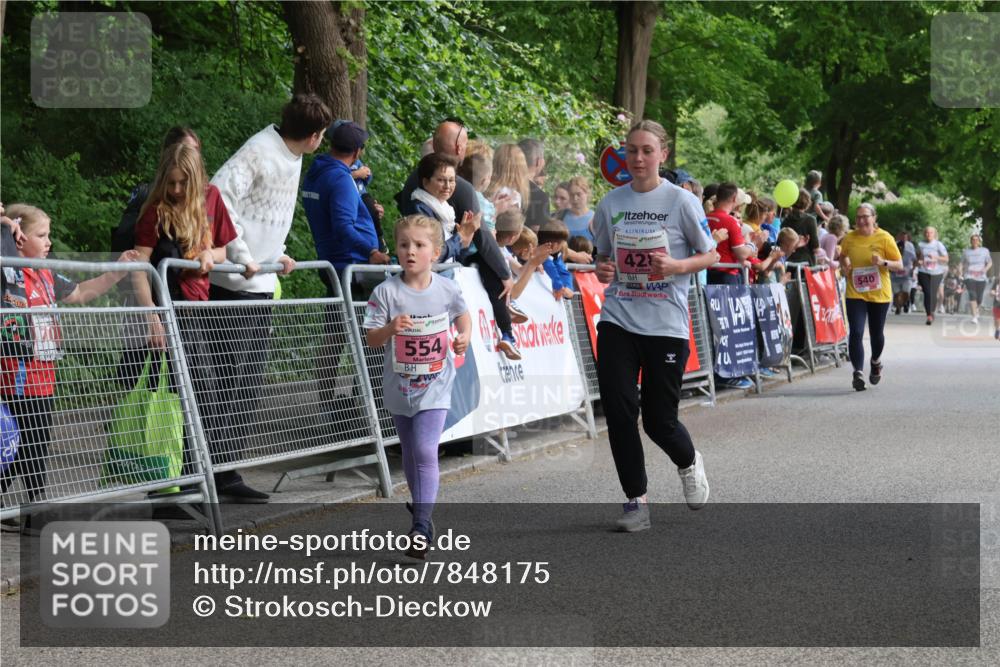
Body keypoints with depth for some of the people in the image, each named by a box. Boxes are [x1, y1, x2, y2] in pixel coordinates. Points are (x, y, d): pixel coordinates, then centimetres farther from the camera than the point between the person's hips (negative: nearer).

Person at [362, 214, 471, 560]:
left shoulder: (447, 289, -5)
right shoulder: (386, 292, -9)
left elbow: (462, 312, 17)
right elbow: (370, 339, -8)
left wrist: (464, 335, -2)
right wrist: (390, 328, -27)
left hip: (434, 386, -2)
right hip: (399, 386, 2)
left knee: (425, 451, -15)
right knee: (410, 453, 16)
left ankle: (422, 525, -14)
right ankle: (421, 506, 38)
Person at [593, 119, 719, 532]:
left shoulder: (681, 201, -3)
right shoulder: (611, 203, 7)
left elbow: (711, 255, 3)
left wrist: (675, 266, -15)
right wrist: (602, 270, -5)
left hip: (666, 324, -3)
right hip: (618, 320, 3)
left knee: (658, 419, 1)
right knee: (619, 410, -7)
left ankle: (688, 462, 36)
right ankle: (636, 501, 6)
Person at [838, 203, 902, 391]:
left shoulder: (885, 238, -7)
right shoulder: (849, 238, -1)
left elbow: (899, 265, -5)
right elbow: (843, 256, 17)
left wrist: (883, 262, -24)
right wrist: (844, 266, -5)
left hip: (879, 293, 0)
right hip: (855, 293, 0)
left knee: (876, 332, 15)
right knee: (855, 333, -14)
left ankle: (876, 362, 43)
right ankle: (858, 372, -13)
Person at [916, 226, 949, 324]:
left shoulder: (938, 245, -1)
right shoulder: (920, 245, 6)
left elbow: (946, 259, -2)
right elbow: (918, 256, 23)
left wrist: (935, 257, -18)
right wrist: (918, 261, 0)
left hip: (936, 272, -1)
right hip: (923, 272, 1)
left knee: (933, 294, -1)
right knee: (927, 293, -11)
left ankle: (931, 313, 21)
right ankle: (929, 315, -10)